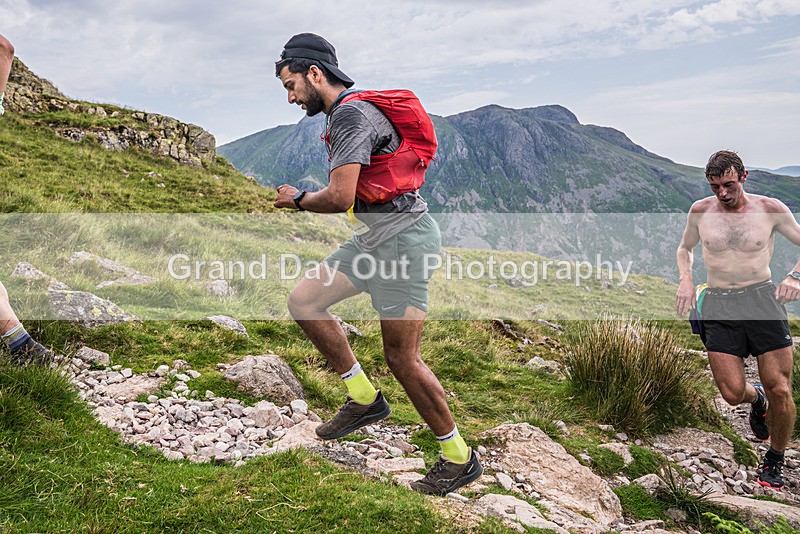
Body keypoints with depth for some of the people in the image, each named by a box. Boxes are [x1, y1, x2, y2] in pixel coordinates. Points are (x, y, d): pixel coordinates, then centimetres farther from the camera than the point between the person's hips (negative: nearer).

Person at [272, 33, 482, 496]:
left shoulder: (351, 114, -16)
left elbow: (340, 198, -24)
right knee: (303, 300, 4)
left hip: (403, 236, -10)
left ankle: (460, 458, 12)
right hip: (374, 237, 10)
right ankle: (365, 397, 13)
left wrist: (297, 200, -5)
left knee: (402, 358, -6)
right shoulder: (344, 113, 17)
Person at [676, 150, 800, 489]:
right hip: (719, 307, 1)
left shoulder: (770, 209, 0)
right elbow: (685, 249, 21)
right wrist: (685, 279, 3)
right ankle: (756, 399, 33)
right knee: (733, 393, -7)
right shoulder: (700, 211, 5)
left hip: (762, 299, -1)